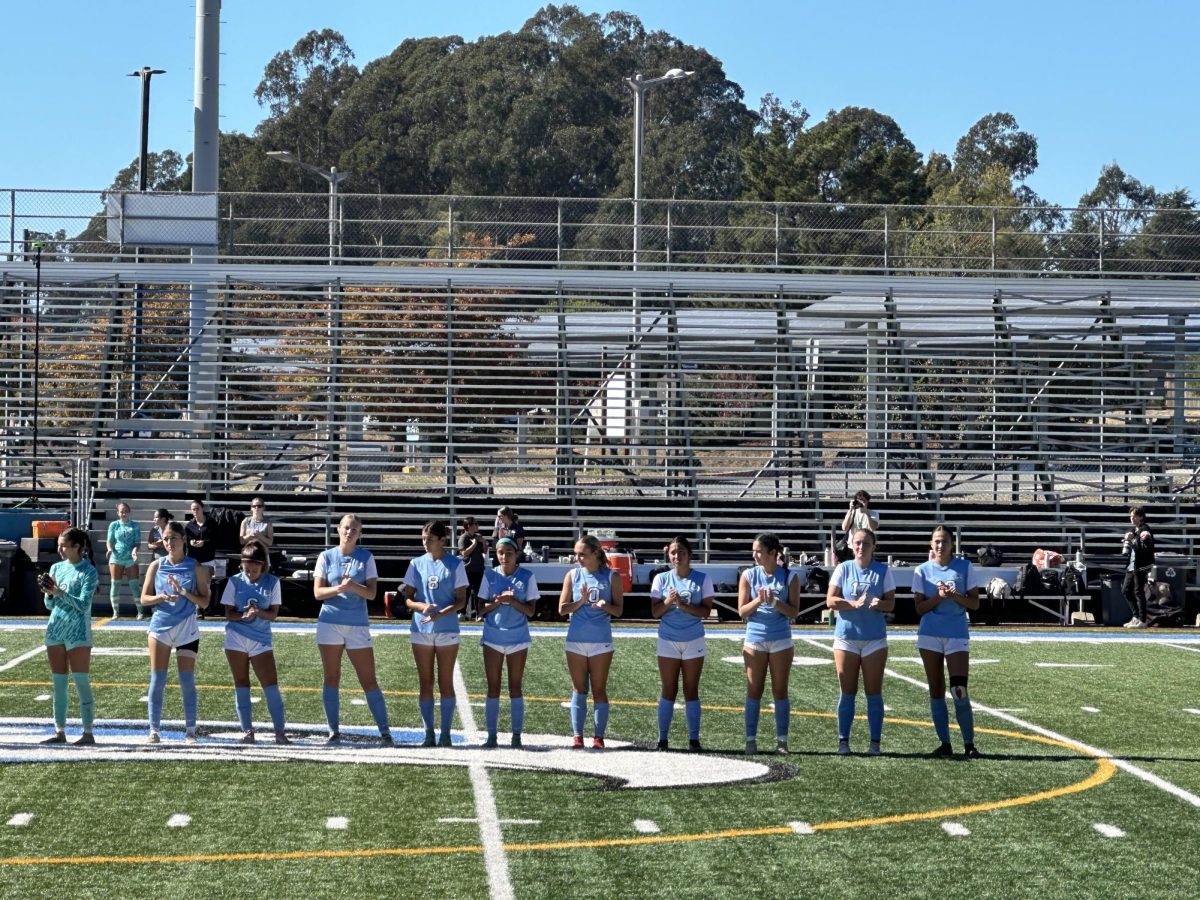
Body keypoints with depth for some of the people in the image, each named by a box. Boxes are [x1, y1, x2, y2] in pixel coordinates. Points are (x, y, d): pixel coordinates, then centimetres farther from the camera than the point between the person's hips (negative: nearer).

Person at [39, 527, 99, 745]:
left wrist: (58, 592, -21)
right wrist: (48, 593, -8)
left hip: (78, 632, -6)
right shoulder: (57, 568, 10)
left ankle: (88, 733, -2)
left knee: (81, 682, -5)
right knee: (58, 684, 9)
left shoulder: (88, 572, -8)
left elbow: (83, 604, -15)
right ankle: (59, 731, 15)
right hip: (55, 629, 6)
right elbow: (49, 605, 13)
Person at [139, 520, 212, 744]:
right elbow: (144, 598, 4)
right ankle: (154, 730, 8)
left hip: (186, 629, -1)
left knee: (187, 681, -1)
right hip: (160, 627, 1)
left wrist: (183, 591, -18)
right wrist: (162, 597, -15)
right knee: (157, 681, 2)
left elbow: (204, 601, -4)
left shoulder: (195, 567, -2)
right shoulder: (156, 566, 3)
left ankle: (190, 731, 6)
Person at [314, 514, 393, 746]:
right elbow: (318, 592, -2)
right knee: (331, 679, 4)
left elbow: (372, 593, -3)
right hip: (330, 622, 1)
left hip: (358, 625, -1)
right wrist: (339, 588, -20)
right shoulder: (326, 557, 3)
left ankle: (385, 731, 1)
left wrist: (353, 586, -22)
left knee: (369, 681, -1)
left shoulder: (366, 557, 2)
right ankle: (334, 730, 12)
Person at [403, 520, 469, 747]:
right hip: (421, 629, 2)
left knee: (446, 682, 2)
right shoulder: (417, 564, 4)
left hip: (447, 630, -2)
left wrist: (440, 614, -20)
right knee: (425, 682, 4)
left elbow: (461, 600, -4)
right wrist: (422, 606, -17)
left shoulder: (455, 564, -3)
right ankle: (429, 734, 10)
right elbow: (408, 598, 5)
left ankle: (446, 734, 6)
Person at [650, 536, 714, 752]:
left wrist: (683, 605, -21)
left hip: (693, 641, -1)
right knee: (669, 691, 4)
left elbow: (706, 611, -8)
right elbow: (655, 612, -1)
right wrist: (668, 602, -20)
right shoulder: (661, 579, 1)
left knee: (691, 691, 3)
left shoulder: (702, 579, -3)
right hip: (668, 641, 1)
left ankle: (693, 738, 6)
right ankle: (662, 738, 8)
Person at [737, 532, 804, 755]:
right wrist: (758, 600, -18)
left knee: (780, 691, 3)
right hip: (755, 639, 1)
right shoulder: (749, 576, 1)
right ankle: (751, 739, 7)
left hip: (781, 640, -1)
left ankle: (782, 741, 9)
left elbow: (794, 612, -4)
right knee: (753, 691, 2)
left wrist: (775, 602, -19)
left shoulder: (790, 576, -2)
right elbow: (742, 611, -1)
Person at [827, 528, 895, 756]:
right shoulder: (843, 569, 1)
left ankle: (875, 743, 4)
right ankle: (843, 741, 8)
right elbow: (830, 600, -4)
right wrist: (854, 604, -19)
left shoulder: (883, 571, 1)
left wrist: (879, 604, -22)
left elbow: (891, 603, 0)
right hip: (846, 637, 0)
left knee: (873, 692, 1)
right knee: (847, 692, 3)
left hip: (875, 638, 0)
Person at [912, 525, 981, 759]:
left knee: (959, 691, -11)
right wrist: (939, 596, -15)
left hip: (957, 636, -2)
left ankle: (969, 744, -4)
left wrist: (955, 596, -15)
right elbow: (920, 608, 1)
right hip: (930, 636, 2)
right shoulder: (922, 571, 5)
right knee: (936, 690, 5)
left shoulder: (964, 567, 3)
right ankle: (944, 743, 11)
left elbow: (974, 603, 2)